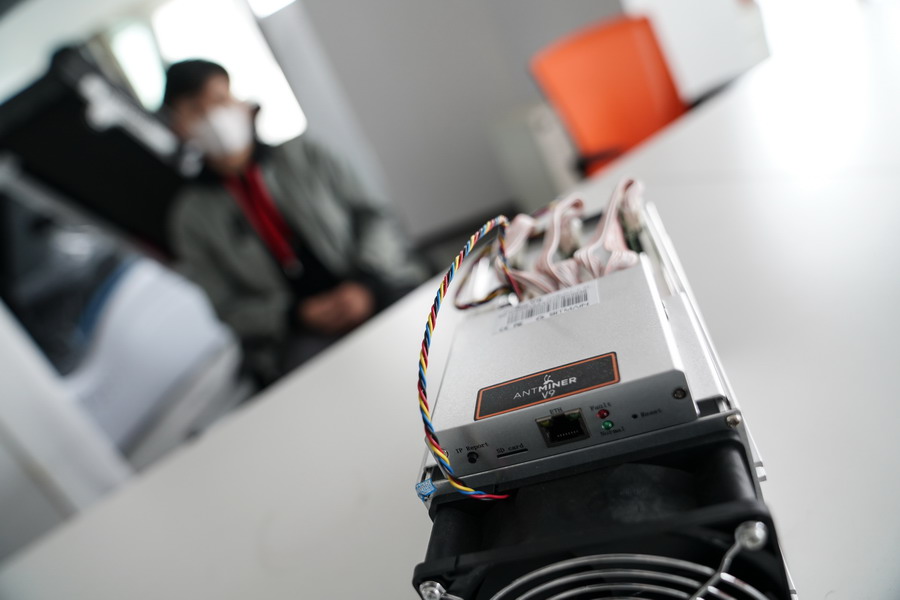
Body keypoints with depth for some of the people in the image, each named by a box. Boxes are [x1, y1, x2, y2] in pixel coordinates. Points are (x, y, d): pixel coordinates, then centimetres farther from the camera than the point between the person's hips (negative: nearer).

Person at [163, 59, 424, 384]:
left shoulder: (302, 155, 12)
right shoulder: (190, 217, 9)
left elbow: (374, 217, 7)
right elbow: (230, 307, 7)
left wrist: (365, 283, -12)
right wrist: (297, 315, -12)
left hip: (375, 293, 1)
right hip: (300, 336, -1)